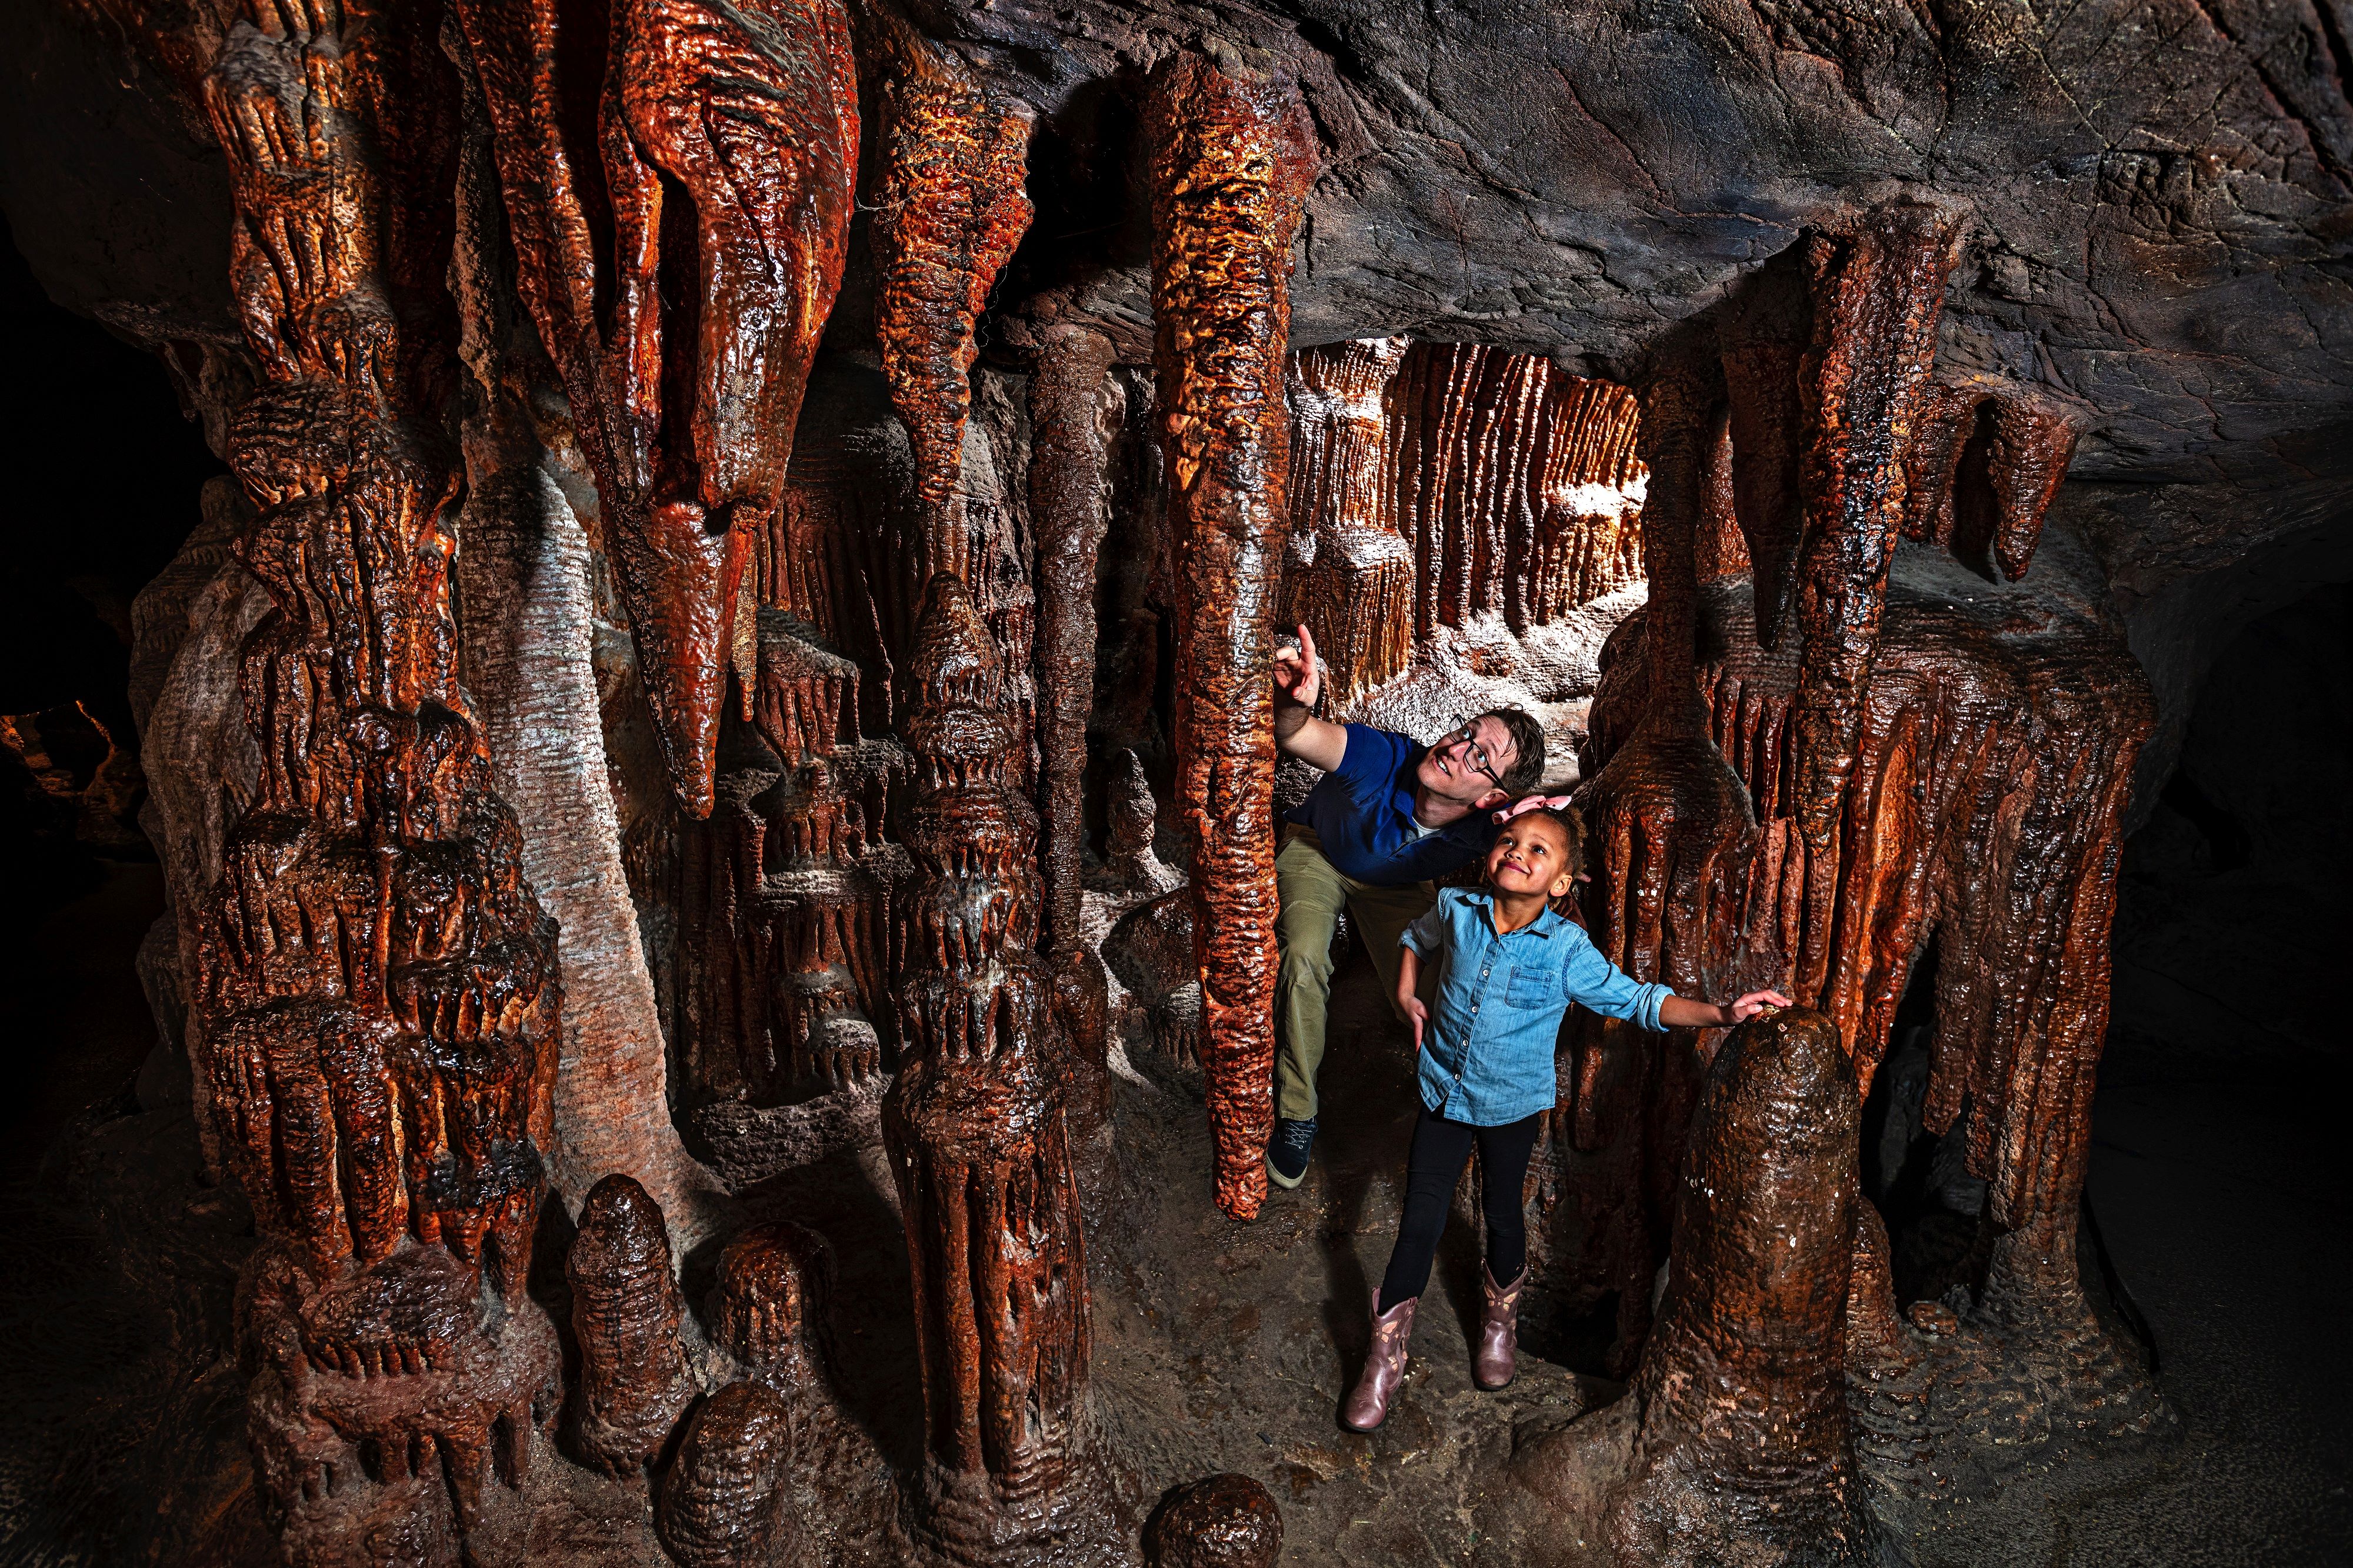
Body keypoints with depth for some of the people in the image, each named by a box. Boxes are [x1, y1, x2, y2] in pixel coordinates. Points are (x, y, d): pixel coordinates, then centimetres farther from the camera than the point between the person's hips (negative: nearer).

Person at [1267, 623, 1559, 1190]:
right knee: (1305, 958, -28)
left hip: (1398, 884, 2)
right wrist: (1293, 705, -81)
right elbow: (1295, 736, -55)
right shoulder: (1382, 759, -43)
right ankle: (1297, 1114, -7)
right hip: (1318, 850, -2)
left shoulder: (1482, 837, -35)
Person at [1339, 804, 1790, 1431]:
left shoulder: (1567, 949, -18)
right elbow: (1417, 938, 12)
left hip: (1512, 1104, -1)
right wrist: (1407, 995, 0)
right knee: (1420, 1222, 4)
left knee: (1502, 1216, 17)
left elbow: (1637, 1001, -11)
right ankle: (1386, 1355, 21)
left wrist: (1721, 1013, -21)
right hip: (1443, 1093, 1)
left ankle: (1500, 1319, 48)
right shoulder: (1456, 909, -12)